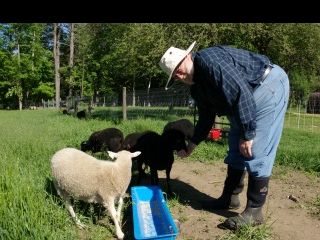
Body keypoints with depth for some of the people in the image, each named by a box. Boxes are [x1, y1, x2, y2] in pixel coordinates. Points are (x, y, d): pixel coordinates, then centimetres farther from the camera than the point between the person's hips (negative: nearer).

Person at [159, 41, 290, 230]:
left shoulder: (208, 59, -23)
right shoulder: (197, 87, 6)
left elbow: (241, 92, -29)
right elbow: (206, 118, 17)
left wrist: (247, 134, -25)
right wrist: (191, 147, 22)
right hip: (252, 96, 10)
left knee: (256, 151, -11)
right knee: (236, 148, 10)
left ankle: (254, 211, 0)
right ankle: (230, 198, 23)